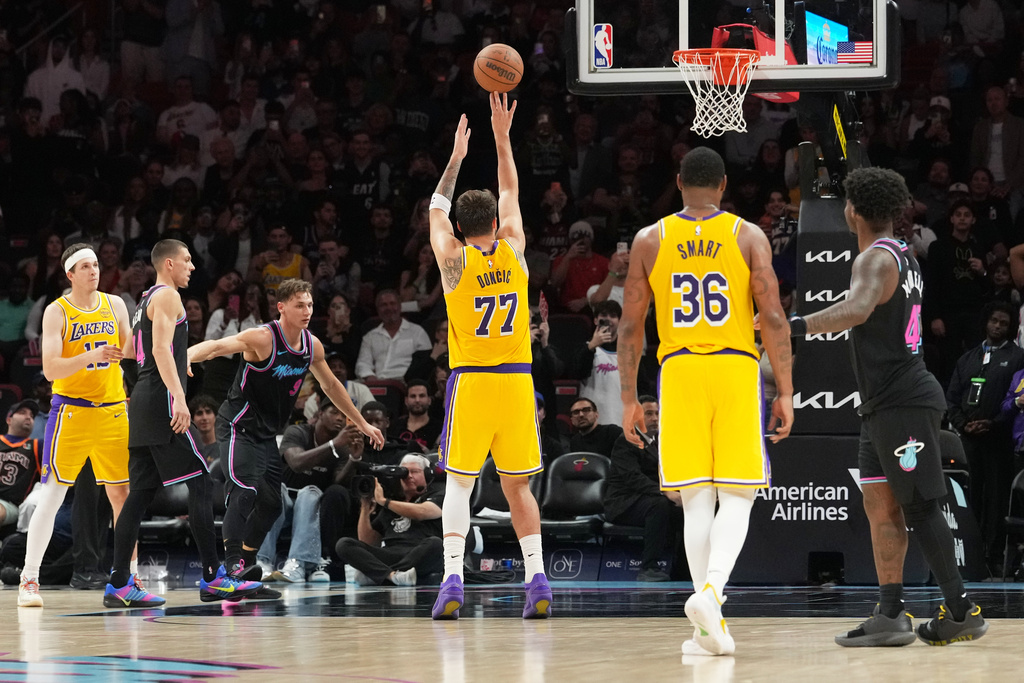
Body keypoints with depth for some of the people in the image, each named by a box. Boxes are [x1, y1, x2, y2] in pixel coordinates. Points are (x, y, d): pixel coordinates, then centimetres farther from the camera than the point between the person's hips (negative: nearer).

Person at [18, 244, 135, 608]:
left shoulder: (115, 305, 7)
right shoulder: (57, 312, -6)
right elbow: (50, 369, -15)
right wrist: (92, 356, -28)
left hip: (112, 411, 4)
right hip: (71, 411, -4)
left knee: (123, 495, 4)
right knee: (52, 495, -6)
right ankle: (29, 580, -2)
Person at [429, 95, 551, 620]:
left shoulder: (454, 260, -3)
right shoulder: (513, 251, 2)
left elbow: (437, 209, 16)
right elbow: (510, 193, 18)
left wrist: (456, 158, 25)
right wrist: (502, 136, 21)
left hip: (471, 379, -2)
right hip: (517, 379, 2)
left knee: (458, 482, 2)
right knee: (517, 484, 9)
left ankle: (453, 579, -11)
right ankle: (537, 579, -2)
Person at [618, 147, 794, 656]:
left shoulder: (650, 240, 7)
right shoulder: (748, 237, 2)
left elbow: (630, 325, 6)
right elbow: (773, 317, -4)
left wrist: (628, 399, 12)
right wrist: (785, 392, 1)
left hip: (679, 370, 1)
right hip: (736, 368, -1)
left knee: (697, 501, 4)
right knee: (736, 498, 3)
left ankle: (709, 625, 0)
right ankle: (710, 589, -22)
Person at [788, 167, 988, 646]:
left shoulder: (875, 259, -16)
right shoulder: (902, 256, 15)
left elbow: (857, 309, -36)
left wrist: (793, 326, -44)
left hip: (902, 402, -10)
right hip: (886, 404, 10)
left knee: (919, 506, -7)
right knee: (880, 504, 7)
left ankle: (961, 610, -4)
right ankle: (891, 615, 6)